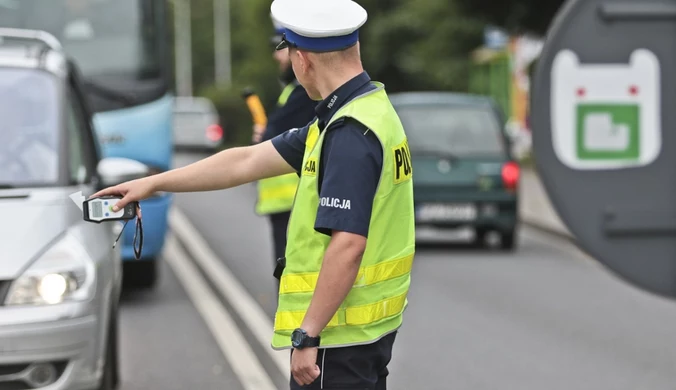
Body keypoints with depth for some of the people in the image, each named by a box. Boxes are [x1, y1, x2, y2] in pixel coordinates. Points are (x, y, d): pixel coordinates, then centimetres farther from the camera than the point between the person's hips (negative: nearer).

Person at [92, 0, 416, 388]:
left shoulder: (351, 134, -21)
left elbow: (347, 245, -27)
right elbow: (247, 162, 16)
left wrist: (307, 335, -22)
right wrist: (153, 183, 19)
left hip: (339, 332, -10)